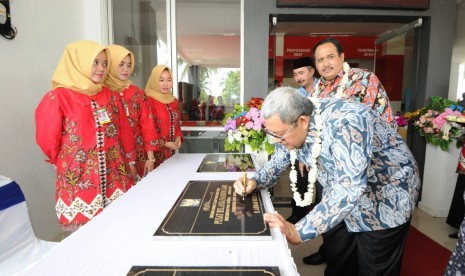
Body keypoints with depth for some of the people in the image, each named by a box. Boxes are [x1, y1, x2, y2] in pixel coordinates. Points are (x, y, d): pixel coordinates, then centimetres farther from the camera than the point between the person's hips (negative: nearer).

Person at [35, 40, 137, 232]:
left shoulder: (110, 97, 9)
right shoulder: (57, 98, -7)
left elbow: (124, 134, 11)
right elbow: (47, 140, -1)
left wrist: (128, 165, 12)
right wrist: (69, 164, 11)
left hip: (115, 180, 4)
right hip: (79, 184, -4)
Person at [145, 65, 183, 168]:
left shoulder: (174, 101, 10)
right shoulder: (148, 101, -14)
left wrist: (178, 137, 0)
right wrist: (164, 143, -16)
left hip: (171, 152, 7)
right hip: (155, 153, -7)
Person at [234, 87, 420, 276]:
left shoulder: (345, 125, -36)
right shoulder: (291, 125, -13)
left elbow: (349, 190, -42)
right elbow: (278, 162, 3)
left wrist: (298, 232, -43)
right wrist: (255, 182, -16)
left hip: (386, 198, -6)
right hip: (344, 199, 6)